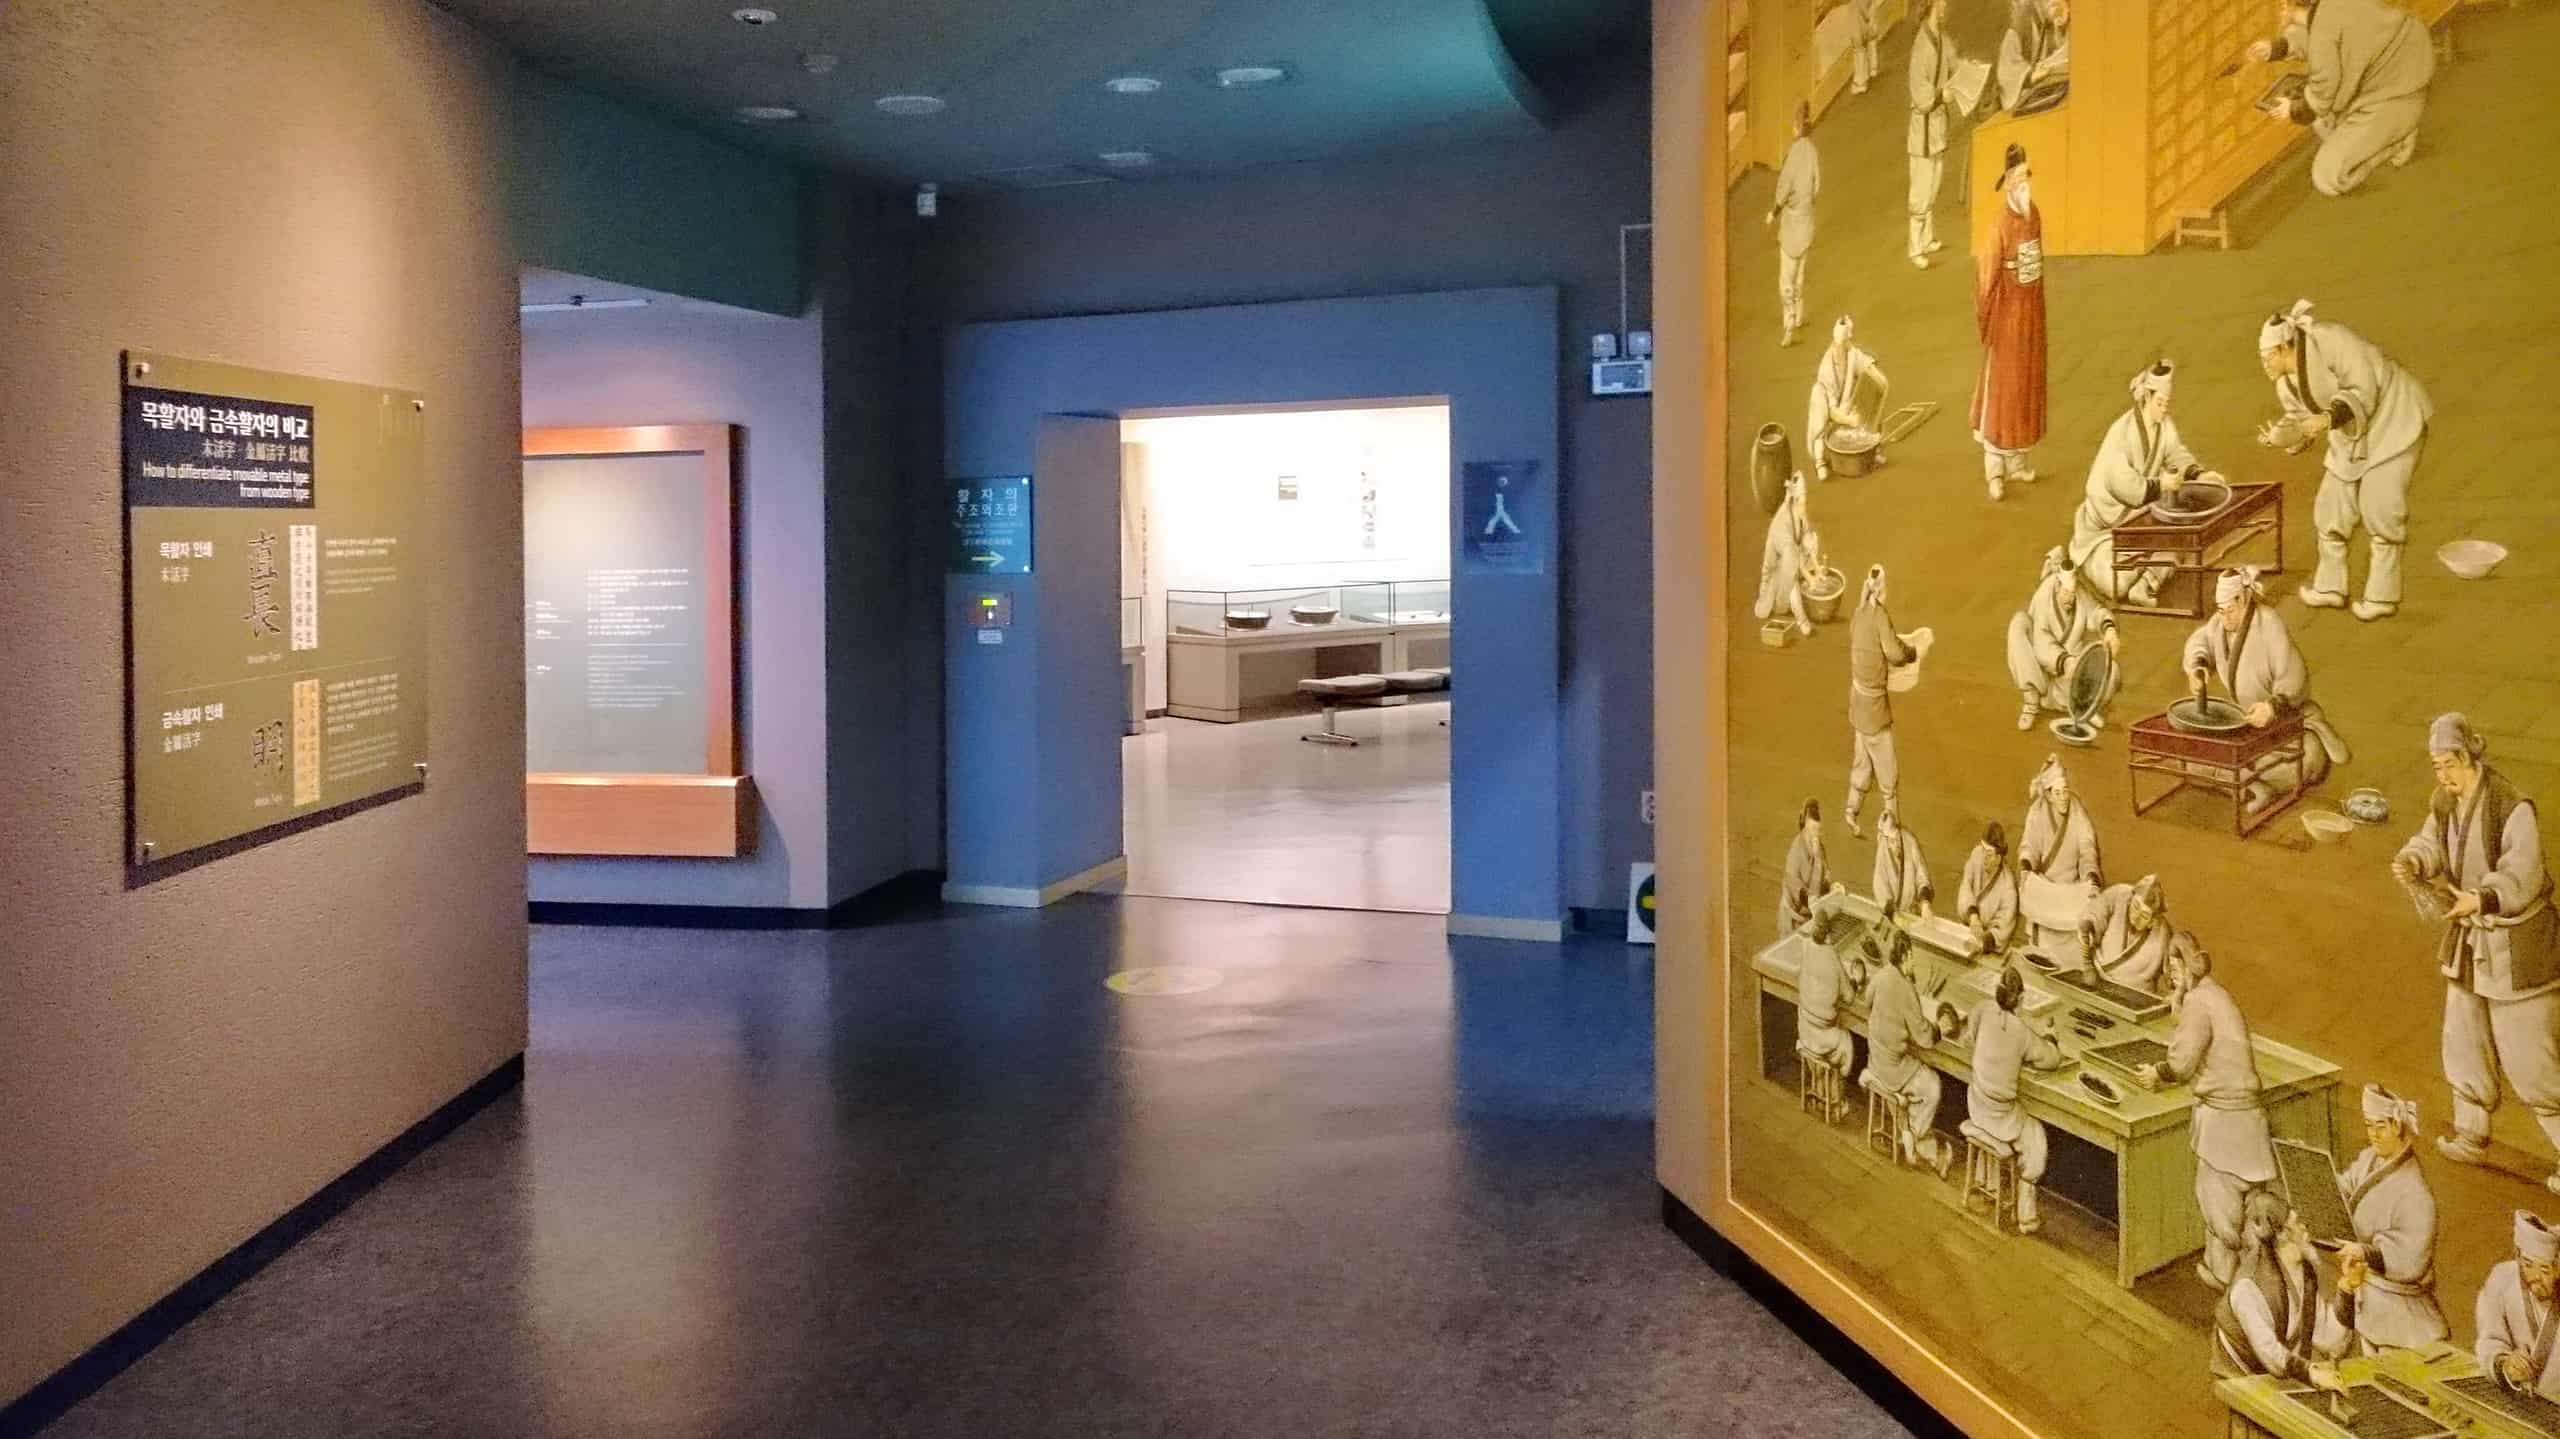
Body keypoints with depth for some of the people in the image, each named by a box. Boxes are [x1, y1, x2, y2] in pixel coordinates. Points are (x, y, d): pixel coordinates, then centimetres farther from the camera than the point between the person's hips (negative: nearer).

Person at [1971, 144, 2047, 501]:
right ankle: (1994, 469, 9)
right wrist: (1984, 324, -11)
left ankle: (2016, 461, 28)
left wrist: (2037, 313, 14)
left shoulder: (2034, 216, 2)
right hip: (2007, 317, -7)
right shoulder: (2002, 226, -20)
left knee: (2027, 385, 15)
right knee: (1999, 389, 1)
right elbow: (1987, 279, -16)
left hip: (2031, 314, 7)